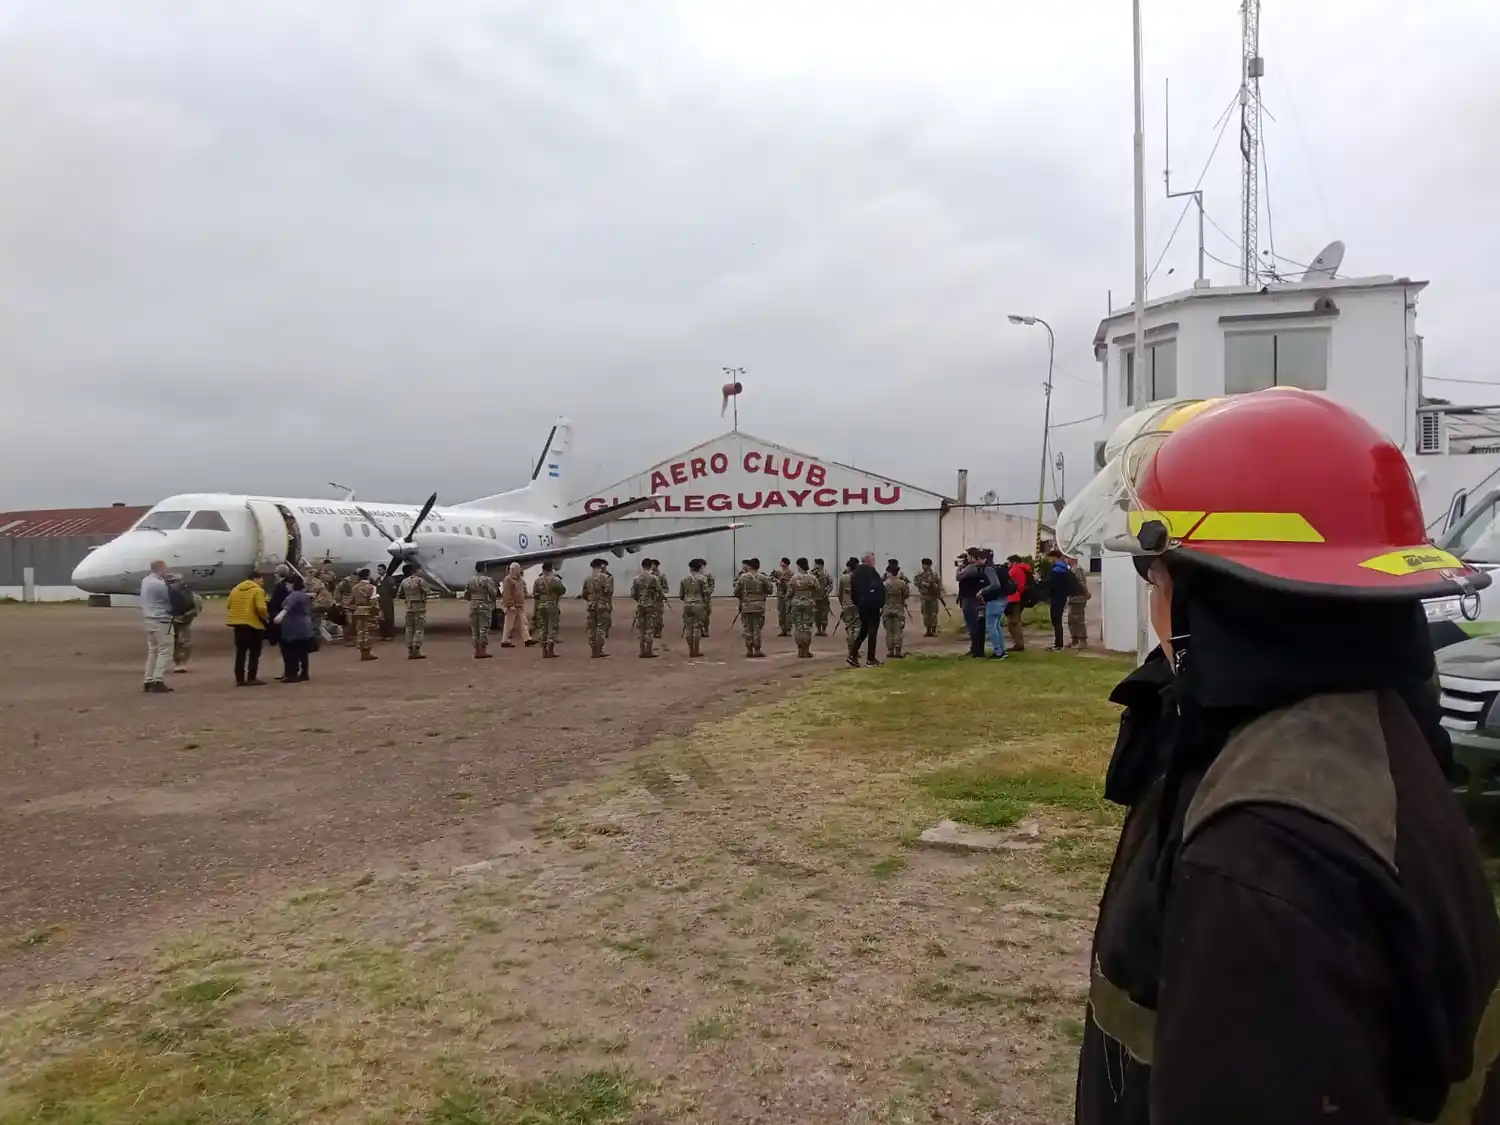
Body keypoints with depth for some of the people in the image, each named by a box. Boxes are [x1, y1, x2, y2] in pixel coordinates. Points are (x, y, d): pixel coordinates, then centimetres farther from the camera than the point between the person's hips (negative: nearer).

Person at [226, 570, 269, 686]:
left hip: (238, 624, 7)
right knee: (254, 653, 1)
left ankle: (240, 679, 12)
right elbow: (261, 608, -20)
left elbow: (228, 606, 15)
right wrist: (267, 617, -4)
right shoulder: (258, 590, -9)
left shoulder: (236, 589, 13)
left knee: (240, 653, 12)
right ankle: (252, 678, -1)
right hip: (254, 624, -7)